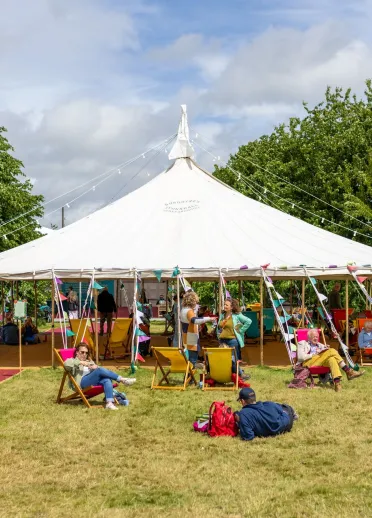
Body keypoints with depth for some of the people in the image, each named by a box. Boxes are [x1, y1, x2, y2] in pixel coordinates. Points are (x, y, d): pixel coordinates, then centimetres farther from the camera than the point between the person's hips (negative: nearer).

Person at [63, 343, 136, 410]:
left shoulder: (89, 361, 37)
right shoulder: (73, 361, 18)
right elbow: (66, 363, -7)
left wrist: (96, 367, 0)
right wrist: (80, 362, -15)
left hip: (94, 381, 6)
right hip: (81, 383, -6)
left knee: (107, 380, -30)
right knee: (100, 370, -31)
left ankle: (109, 403, -46)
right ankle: (122, 380, -28)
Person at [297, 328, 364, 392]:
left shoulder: (319, 345, 32)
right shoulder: (302, 343, 15)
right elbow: (301, 357, -3)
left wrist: (326, 349, -2)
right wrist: (314, 354, -7)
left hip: (320, 362, 5)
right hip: (307, 363, -5)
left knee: (331, 359, -31)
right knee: (331, 351, -24)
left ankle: (337, 382, -49)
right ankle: (348, 371, -31)